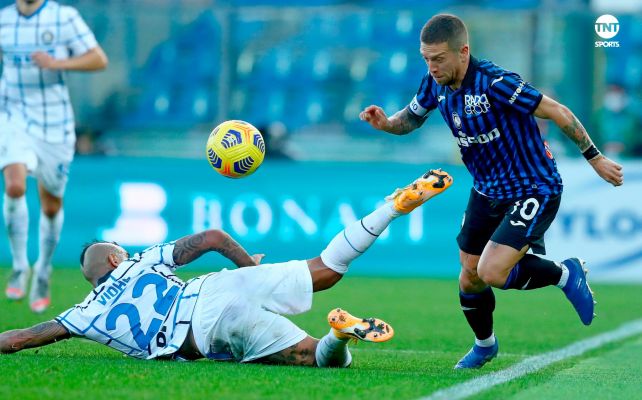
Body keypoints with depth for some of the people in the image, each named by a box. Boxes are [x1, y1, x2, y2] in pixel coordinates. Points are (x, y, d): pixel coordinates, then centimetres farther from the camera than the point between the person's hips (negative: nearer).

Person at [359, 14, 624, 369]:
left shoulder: (494, 83, -29)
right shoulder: (436, 82, -7)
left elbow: (558, 113, -20)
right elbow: (411, 118, 13)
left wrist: (595, 158, -11)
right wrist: (385, 123, -10)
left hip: (533, 191, -7)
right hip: (486, 191, 7)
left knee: (491, 274, -21)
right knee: (469, 280, 10)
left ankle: (565, 274, 6)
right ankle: (484, 345, 40)